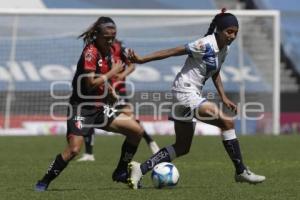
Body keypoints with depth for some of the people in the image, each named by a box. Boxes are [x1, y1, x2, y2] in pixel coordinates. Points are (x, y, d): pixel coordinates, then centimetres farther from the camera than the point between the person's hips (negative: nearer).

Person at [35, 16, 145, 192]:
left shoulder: (110, 52, 8)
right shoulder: (90, 52, -16)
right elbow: (91, 83, -24)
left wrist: (111, 91, 5)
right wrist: (114, 71, -15)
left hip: (100, 108, 8)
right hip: (82, 108, -8)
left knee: (137, 131, 0)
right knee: (74, 149, -22)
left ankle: (121, 172, 14)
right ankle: (44, 181, -4)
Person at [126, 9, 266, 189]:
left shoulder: (224, 49, 8)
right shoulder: (205, 45, -18)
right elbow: (173, 51, -19)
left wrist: (224, 98, 10)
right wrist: (141, 60, -21)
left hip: (193, 95, 10)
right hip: (186, 92, -10)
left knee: (182, 148, 13)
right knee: (227, 122, -19)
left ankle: (140, 169, 13)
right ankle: (241, 172, -11)